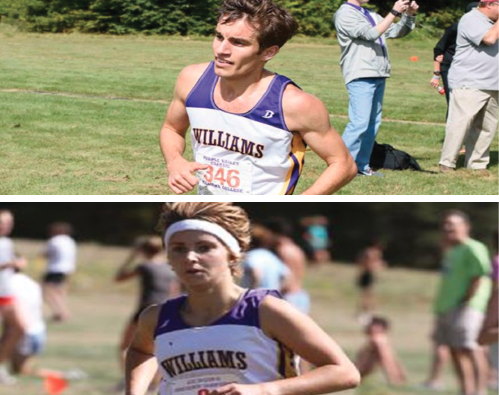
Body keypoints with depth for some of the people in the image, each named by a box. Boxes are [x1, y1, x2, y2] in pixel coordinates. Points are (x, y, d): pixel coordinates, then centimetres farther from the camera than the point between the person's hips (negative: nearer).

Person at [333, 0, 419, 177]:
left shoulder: (371, 16, 17)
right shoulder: (345, 14, -7)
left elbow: (397, 32, 21)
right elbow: (371, 34, -18)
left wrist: (409, 15, 4)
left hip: (378, 76, 8)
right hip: (360, 77, -8)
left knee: (372, 124, 7)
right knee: (359, 123, -15)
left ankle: (361, 165, 11)